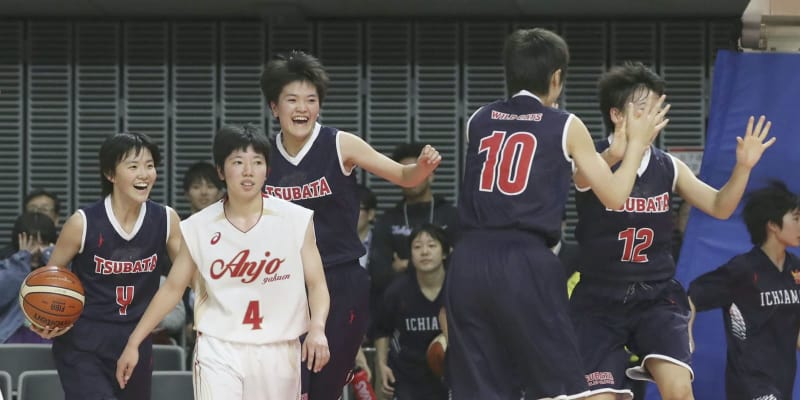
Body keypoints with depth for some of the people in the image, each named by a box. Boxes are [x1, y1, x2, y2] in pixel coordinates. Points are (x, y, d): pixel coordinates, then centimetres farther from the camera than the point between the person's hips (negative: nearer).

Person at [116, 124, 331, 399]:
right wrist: (133, 343, 8)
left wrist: (317, 328, -20)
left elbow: (317, 285, 0)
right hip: (219, 350, -1)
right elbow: (172, 288, 9)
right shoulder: (199, 228, 0)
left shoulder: (296, 221, -3)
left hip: (278, 352, 1)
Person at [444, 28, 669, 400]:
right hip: (526, 261, -4)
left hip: (469, 260, 4)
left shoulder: (478, 120, 15)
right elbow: (614, 197, 9)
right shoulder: (566, 126, 5)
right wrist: (637, 141, 23)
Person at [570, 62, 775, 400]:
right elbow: (586, 178, -35)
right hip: (600, 300, -2)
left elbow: (719, 207, 6)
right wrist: (616, 153, -59)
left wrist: (743, 168, -14)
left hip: (656, 296, 3)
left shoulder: (668, 167, 3)